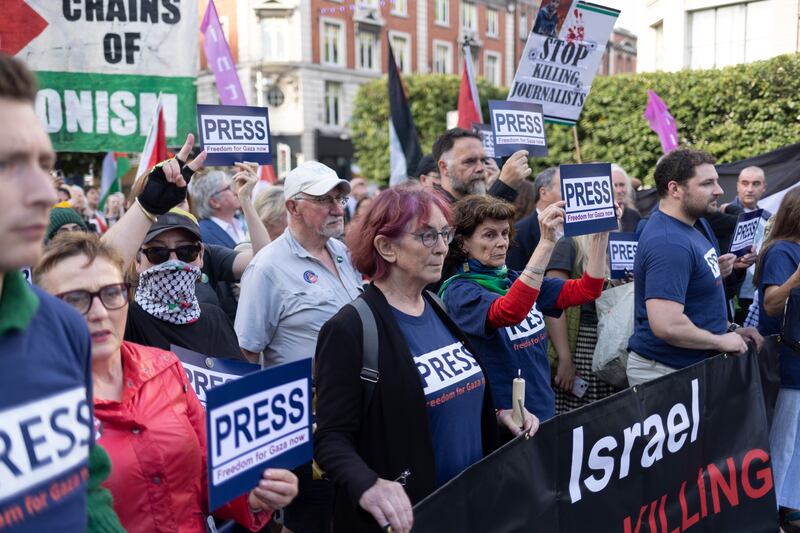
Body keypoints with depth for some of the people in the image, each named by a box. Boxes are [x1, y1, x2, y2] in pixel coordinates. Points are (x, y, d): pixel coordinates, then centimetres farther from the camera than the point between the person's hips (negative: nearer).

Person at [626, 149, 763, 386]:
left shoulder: (686, 230, 8)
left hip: (691, 366, 9)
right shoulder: (668, 243, -24)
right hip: (665, 372, -9)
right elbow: (667, 325, -32)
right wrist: (720, 342, -17)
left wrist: (730, 329, 10)